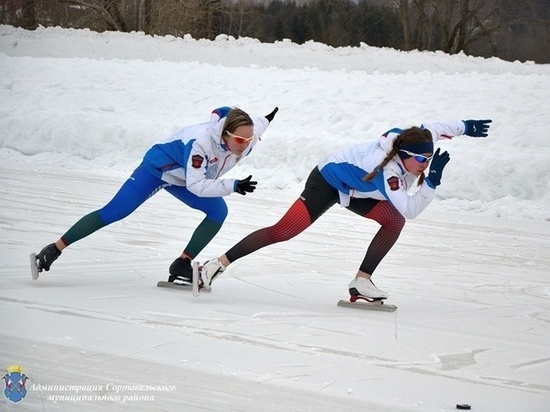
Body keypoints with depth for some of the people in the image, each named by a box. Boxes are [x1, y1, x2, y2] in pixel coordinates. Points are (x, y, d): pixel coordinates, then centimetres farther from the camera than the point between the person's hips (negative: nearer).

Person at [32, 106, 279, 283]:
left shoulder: (245, 138, -20)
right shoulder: (201, 142, -42)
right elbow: (195, 186, -42)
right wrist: (233, 186, -45)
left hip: (186, 177, 7)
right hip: (158, 167, -7)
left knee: (218, 211, -13)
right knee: (113, 213, -12)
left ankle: (182, 265, -6)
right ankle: (53, 250, -4)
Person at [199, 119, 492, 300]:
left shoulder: (415, 139, -18)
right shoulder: (387, 170, -38)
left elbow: (435, 128, 4)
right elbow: (410, 209, -43)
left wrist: (465, 127, 14)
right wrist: (433, 180, -45)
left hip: (355, 189, 9)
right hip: (328, 180, -8)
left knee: (394, 220, -13)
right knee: (284, 231, -20)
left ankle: (361, 282, -9)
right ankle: (220, 263, -13)